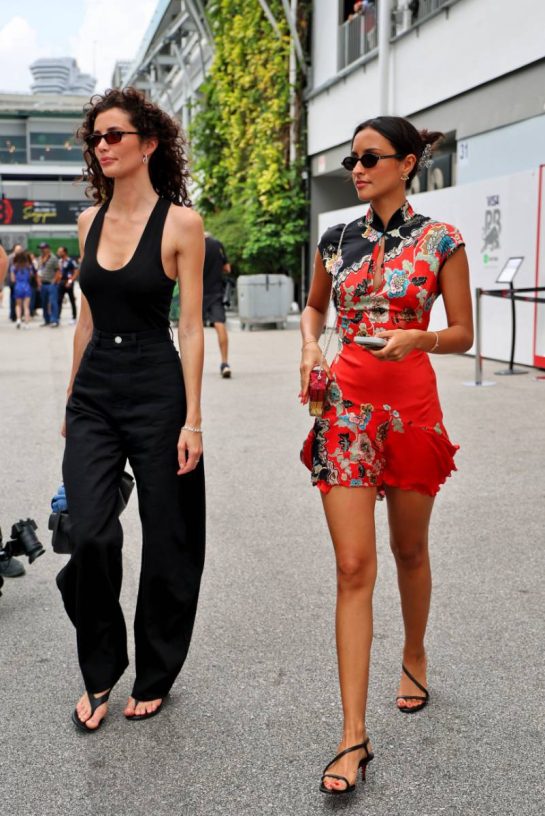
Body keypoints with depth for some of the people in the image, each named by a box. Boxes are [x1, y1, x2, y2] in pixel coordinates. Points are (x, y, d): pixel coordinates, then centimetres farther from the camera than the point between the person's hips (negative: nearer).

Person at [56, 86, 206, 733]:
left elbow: (192, 328, -8)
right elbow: (87, 319, 15)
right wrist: (72, 399, 15)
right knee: (90, 538, -6)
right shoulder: (91, 220, 10)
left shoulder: (181, 221, -6)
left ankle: (155, 676, 26)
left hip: (156, 388, -4)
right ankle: (100, 672, 17)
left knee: (166, 541, 6)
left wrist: (192, 420, -11)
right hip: (94, 389, 4)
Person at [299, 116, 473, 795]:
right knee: (353, 567, -5)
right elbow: (314, 306, 23)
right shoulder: (337, 239, 8)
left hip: (412, 403, -1)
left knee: (408, 549, 15)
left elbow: (462, 333, 1)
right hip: (345, 407, 2)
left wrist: (416, 338, -19)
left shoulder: (441, 241, -2)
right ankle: (353, 735, -3)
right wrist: (311, 345, 2)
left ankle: (414, 656, 44)